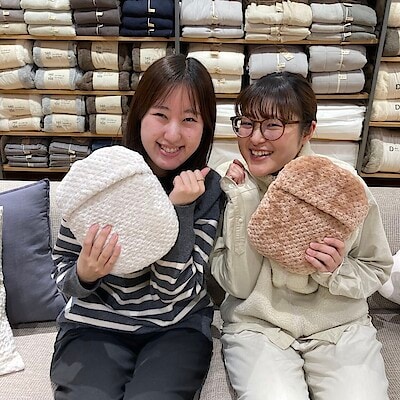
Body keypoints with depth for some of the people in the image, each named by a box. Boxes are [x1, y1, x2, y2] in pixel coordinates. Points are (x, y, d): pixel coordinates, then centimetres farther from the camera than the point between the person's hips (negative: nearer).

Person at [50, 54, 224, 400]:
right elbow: (63, 274, 1)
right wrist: (84, 275, -23)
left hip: (177, 327, 0)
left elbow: (177, 290, -13)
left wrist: (180, 209, -23)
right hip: (95, 323, 1)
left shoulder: (207, 189, -8)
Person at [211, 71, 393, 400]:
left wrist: (338, 271, -18)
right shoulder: (228, 182, -9)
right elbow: (238, 285, -10)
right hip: (257, 324, -1)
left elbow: (377, 269, 4)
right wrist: (243, 205, -20)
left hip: (339, 323, 2)